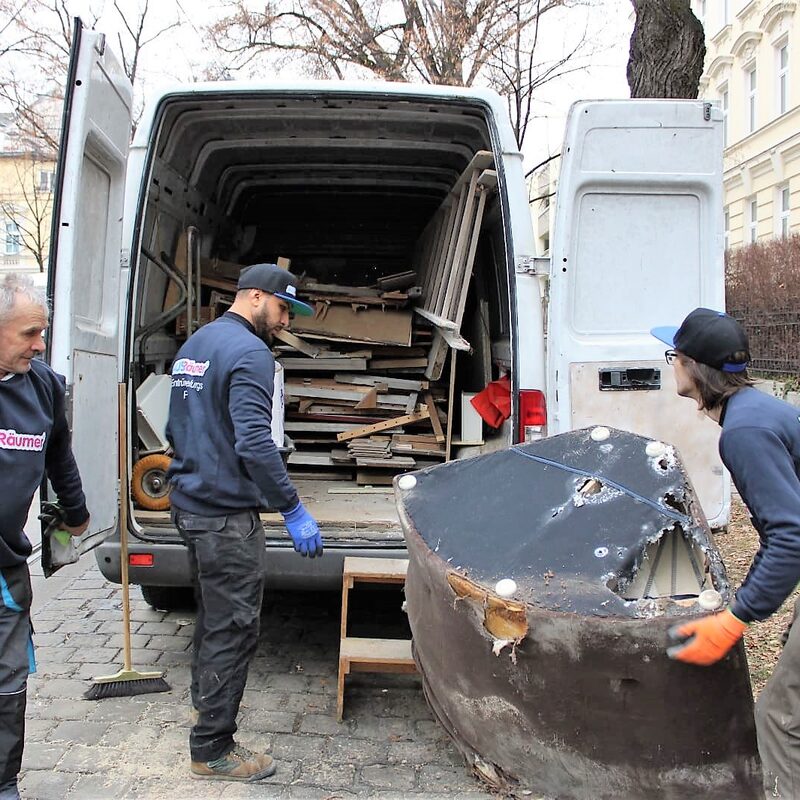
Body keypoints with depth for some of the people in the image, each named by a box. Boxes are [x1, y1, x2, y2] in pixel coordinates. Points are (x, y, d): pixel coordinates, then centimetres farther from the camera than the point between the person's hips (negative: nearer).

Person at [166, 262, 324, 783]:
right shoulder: (249, 352, -17)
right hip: (227, 514, -10)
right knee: (233, 628, 1)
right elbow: (255, 443, -27)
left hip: (190, 503, 10)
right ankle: (212, 749, 12)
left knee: (214, 613, 26)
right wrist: (294, 511, -23)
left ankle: (207, 699, 45)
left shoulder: (194, 345, 13)